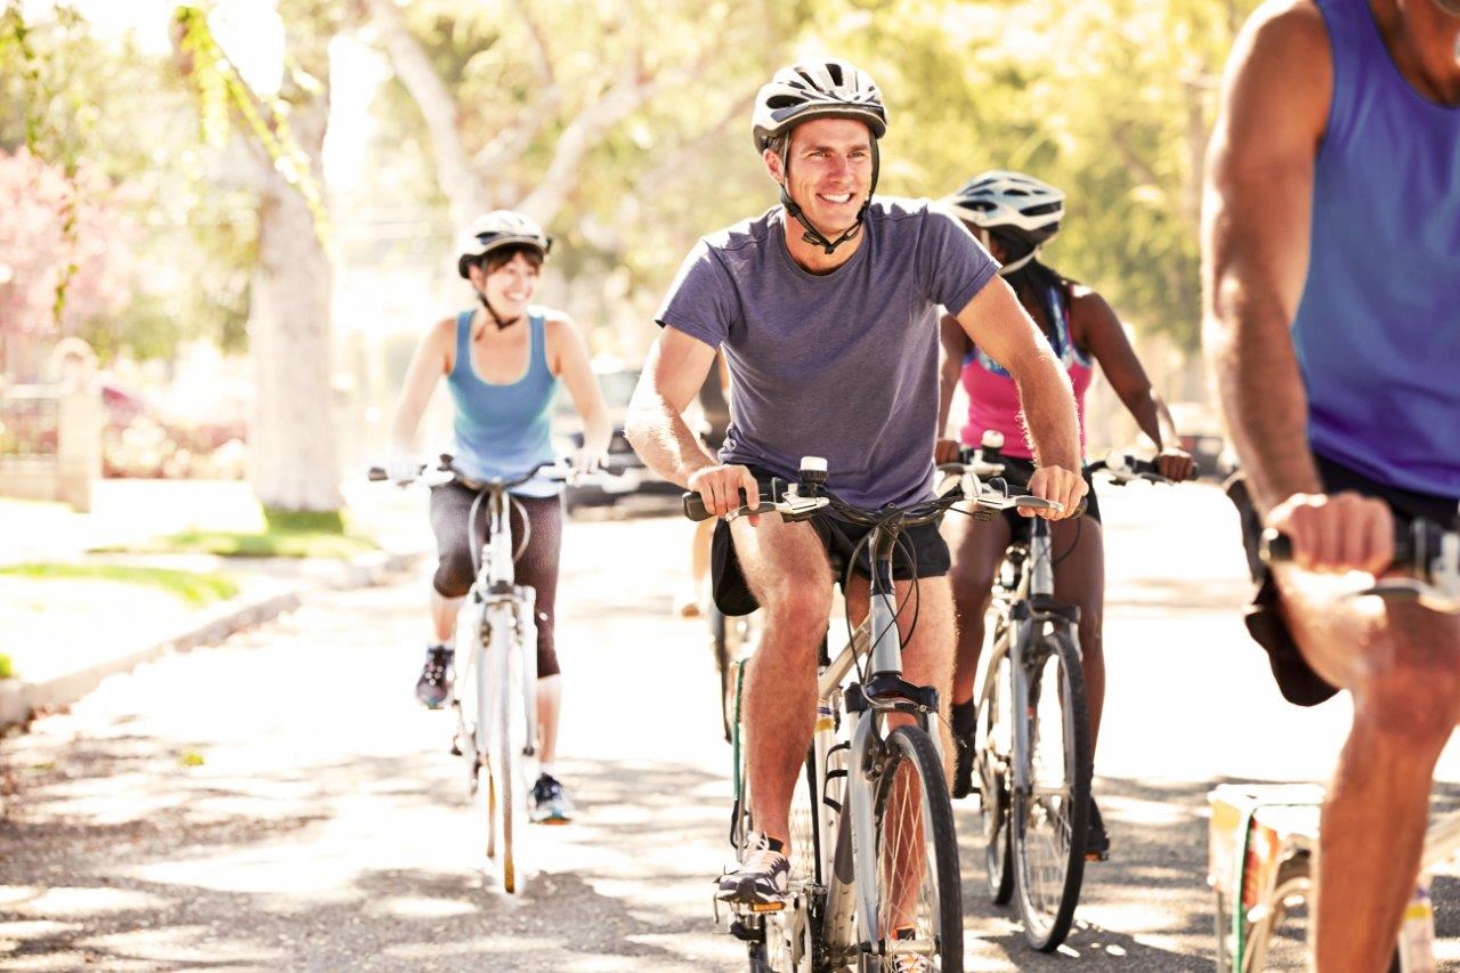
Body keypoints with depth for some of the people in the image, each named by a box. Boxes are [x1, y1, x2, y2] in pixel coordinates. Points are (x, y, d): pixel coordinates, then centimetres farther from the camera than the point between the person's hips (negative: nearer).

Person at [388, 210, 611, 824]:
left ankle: (548, 779, 3)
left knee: (538, 637, -7)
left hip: (535, 494, 0)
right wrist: (403, 456, -41)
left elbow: (595, 411, -20)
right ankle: (441, 647, -3)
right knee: (461, 559, -35)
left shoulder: (555, 333, -13)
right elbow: (408, 414, -20)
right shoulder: (448, 336, -13)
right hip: (463, 487, 0)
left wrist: (591, 449, -42)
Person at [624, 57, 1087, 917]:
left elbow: (1029, 355, -22)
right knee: (802, 600, -35)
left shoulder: (922, 239, -17)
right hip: (773, 492, -2)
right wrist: (697, 467, -51)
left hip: (899, 505, 2)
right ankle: (769, 843, -23)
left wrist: (1059, 455, -42)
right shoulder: (728, 265, -18)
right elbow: (654, 405, -28)